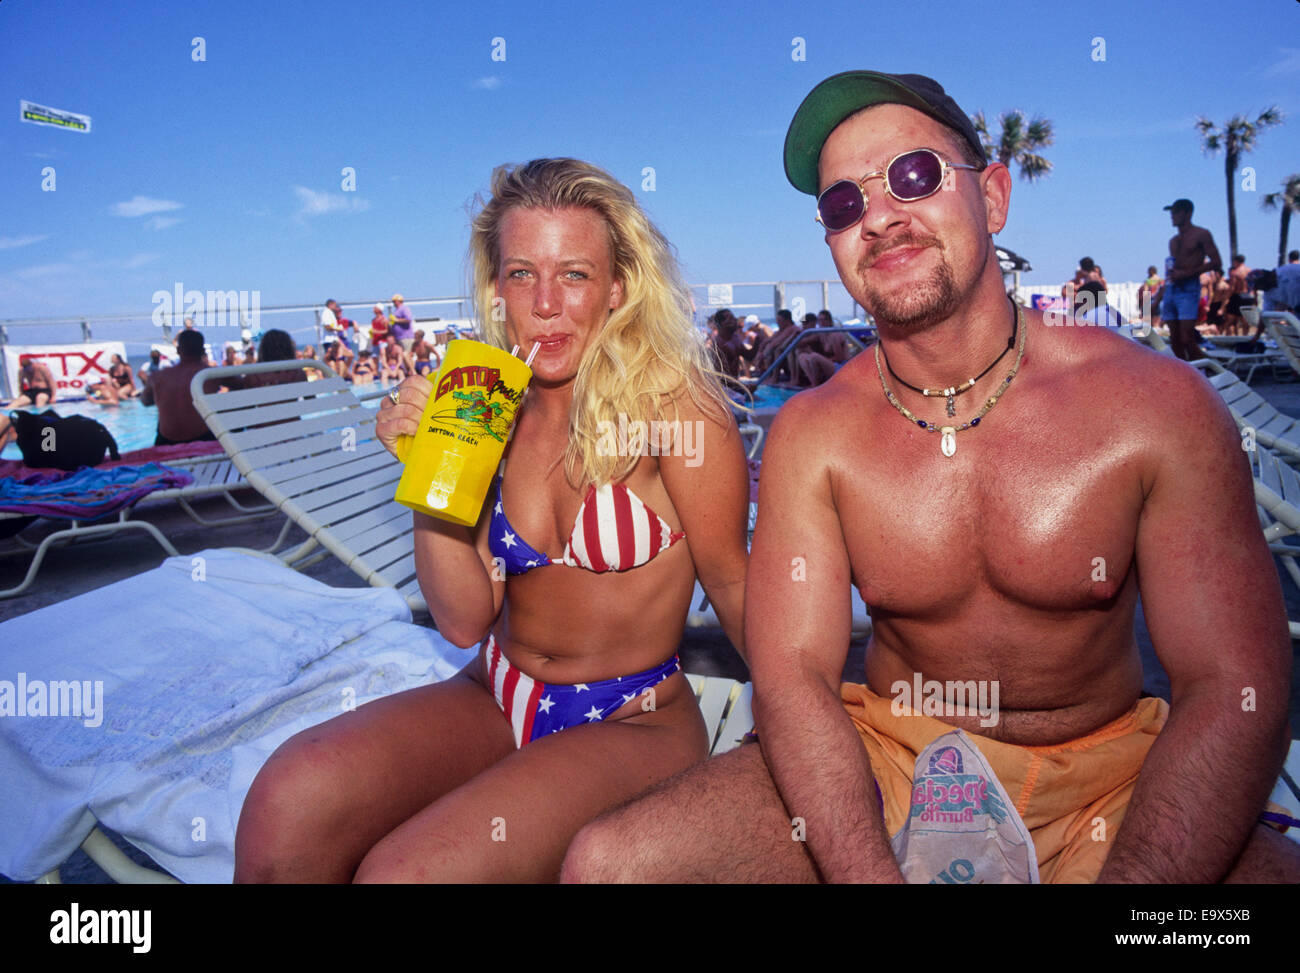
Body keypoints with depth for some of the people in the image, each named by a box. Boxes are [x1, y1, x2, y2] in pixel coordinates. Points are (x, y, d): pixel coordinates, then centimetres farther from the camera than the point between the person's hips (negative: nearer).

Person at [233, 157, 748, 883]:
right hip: (495, 702, 4)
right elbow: (465, 620, -2)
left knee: (401, 870, -24)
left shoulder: (671, 402, -14)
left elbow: (729, 579, -4)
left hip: (631, 725, -4)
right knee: (290, 796, -21)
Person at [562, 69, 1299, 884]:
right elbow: (793, 674, -12)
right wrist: (874, 875, -28)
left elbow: (1234, 691, -12)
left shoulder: (1157, 404, -10)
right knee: (607, 862, -15)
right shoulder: (811, 436, -7)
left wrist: (1129, 878, -28)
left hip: (1108, 782, 0)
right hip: (887, 761, 2)